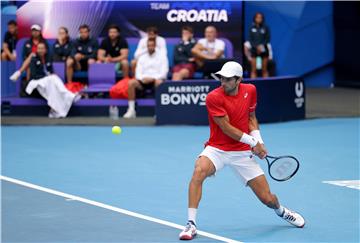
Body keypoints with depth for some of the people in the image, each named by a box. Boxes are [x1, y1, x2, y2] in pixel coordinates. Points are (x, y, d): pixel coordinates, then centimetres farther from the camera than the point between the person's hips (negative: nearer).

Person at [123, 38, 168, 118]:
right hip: (143, 81, 3)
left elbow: (163, 73, -2)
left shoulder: (162, 56, 9)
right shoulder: (142, 57, 18)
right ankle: (131, 110, -27)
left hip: (156, 79, -3)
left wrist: (153, 78, -17)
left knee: (159, 82, -40)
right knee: (131, 82, -28)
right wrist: (142, 78, -14)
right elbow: (138, 73, 9)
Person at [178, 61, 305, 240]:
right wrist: (253, 142, -15)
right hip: (217, 149, -3)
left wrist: (259, 141, -1)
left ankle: (281, 211, 41)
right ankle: (191, 224, -29)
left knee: (268, 199, 2)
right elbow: (226, 128, -16)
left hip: (242, 153, 3)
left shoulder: (250, 90, -1)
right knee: (199, 171, -36)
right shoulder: (214, 97, -17)